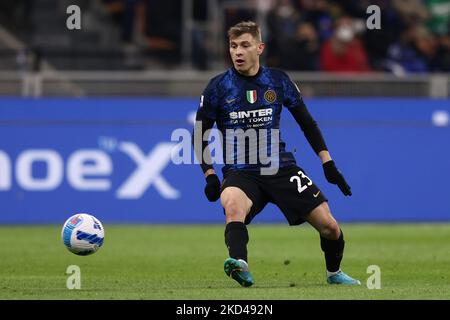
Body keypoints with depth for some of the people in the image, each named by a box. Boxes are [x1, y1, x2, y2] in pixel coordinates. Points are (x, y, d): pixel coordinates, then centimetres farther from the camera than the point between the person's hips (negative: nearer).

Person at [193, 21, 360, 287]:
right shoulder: (218, 87, -1)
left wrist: (328, 163, 5)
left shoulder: (278, 80, 3)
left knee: (329, 225, -5)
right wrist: (210, 174, -5)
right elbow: (200, 135, 6)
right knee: (232, 203, -38)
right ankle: (240, 266, -58)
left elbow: (306, 122, 11)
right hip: (240, 172, -2)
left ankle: (334, 273, 25)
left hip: (281, 168, 2)